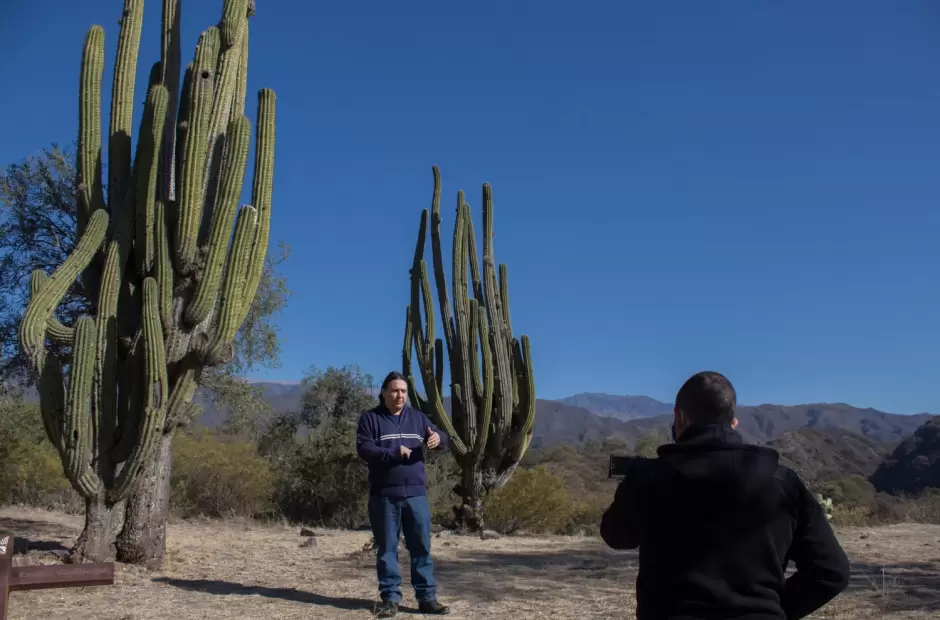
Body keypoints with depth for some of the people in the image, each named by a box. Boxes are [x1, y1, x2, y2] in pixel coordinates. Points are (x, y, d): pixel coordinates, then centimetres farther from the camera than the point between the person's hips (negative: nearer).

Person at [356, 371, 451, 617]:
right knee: (387, 548, 5)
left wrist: (438, 438, -19)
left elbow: (439, 436, 6)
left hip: (416, 493, 3)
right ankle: (391, 598, 14)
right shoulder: (370, 418, 0)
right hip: (383, 495, -3)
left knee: (422, 547, 4)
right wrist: (393, 453, -23)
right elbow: (363, 449, -10)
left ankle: (427, 597, 11)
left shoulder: (417, 417, 11)